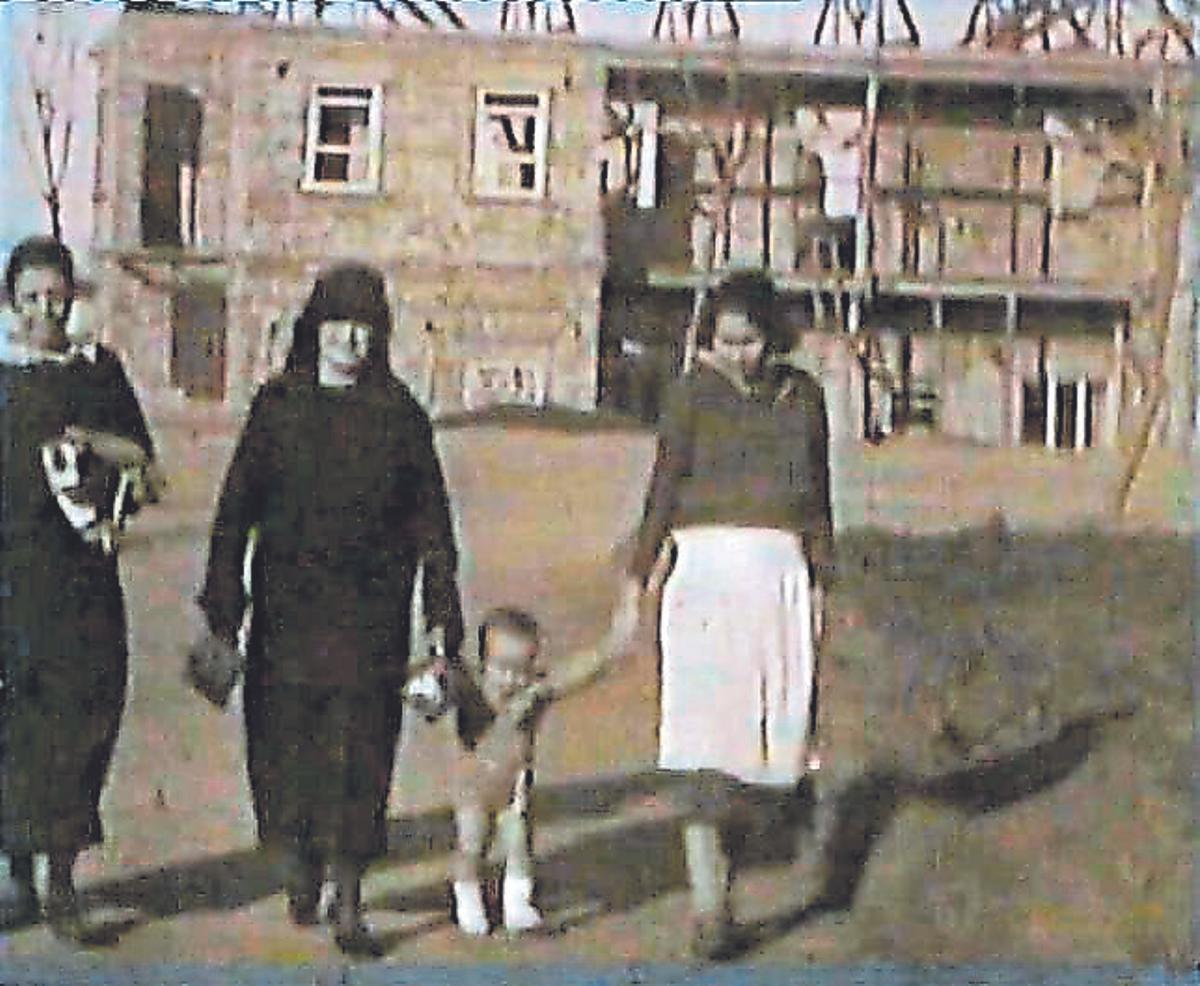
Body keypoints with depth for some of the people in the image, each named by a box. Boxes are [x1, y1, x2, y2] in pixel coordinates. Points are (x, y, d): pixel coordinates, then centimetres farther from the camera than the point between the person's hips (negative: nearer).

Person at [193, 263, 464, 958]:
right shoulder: (278, 407, 5)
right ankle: (301, 875, 28)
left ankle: (349, 908, -1)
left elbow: (432, 520, 6)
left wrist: (442, 614, 1)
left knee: (359, 752, -6)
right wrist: (221, 608, 0)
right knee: (287, 742, 5)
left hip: (370, 611, -1)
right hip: (288, 606, 1)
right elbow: (236, 509, 4)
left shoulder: (400, 414, 4)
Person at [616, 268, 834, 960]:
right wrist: (639, 575, -2)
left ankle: (719, 841, 25)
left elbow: (817, 496, 16)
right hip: (707, 567, -3)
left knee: (776, 716, 3)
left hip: (781, 572, 4)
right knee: (703, 721, -11)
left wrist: (820, 583, 14)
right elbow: (665, 488, 1)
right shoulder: (695, 393, 2)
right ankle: (709, 901, -14)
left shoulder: (804, 396, 11)